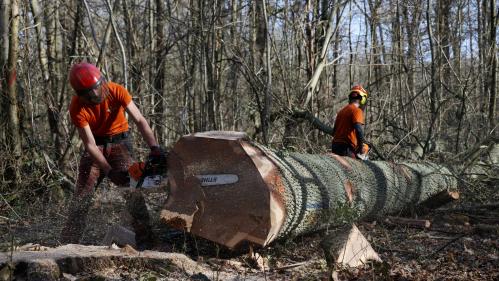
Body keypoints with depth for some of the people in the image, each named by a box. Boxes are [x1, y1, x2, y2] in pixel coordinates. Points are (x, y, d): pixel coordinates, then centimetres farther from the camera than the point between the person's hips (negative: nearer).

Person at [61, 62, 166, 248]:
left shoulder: (116, 91, -24)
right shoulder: (77, 108, -23)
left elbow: (139, 120, -27)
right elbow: (90, 145, -23)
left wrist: (154, 148, -40)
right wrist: (110, 172, -30)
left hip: (119, 141, 0)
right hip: (96, 144, 1)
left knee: (132, 187, -12)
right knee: (83, 194, -2)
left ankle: (145, 239, -10)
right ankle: (68, 242, 5)